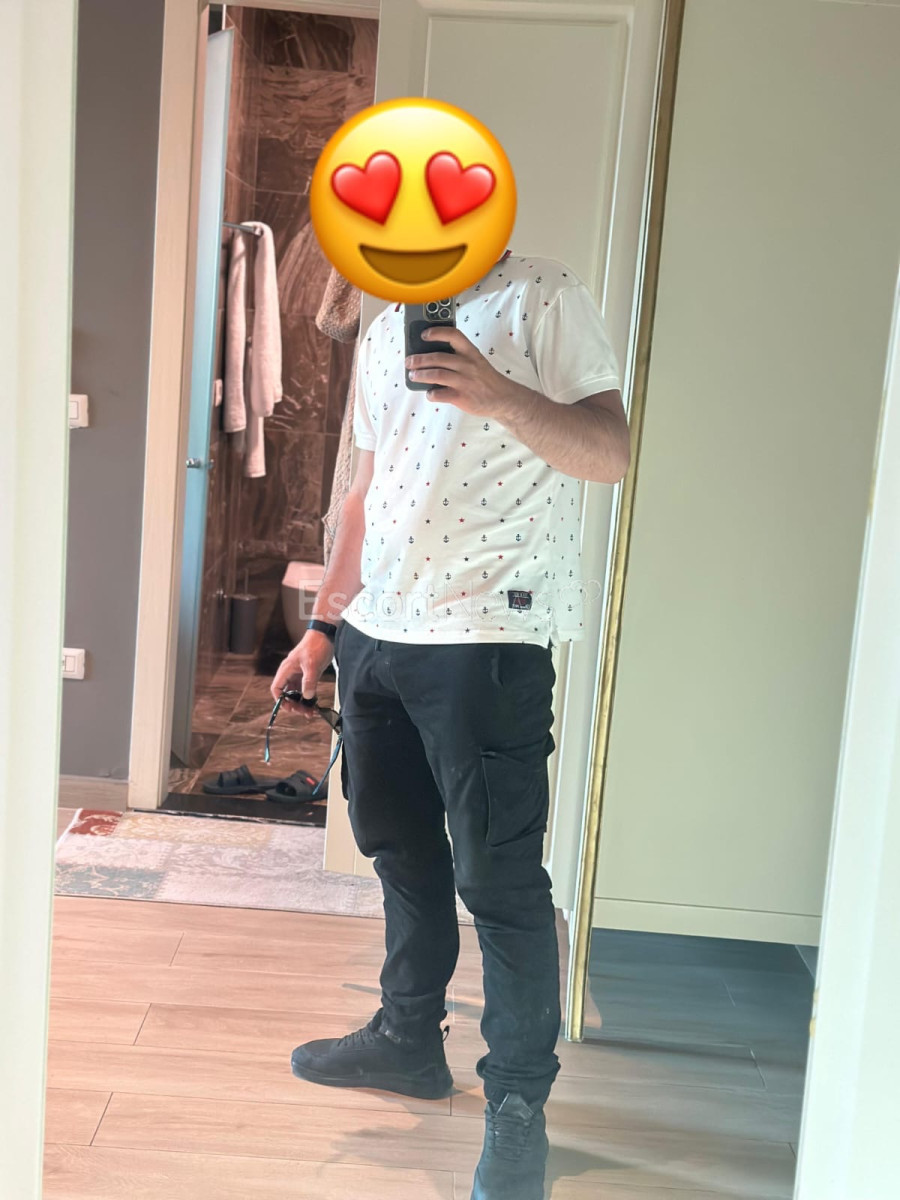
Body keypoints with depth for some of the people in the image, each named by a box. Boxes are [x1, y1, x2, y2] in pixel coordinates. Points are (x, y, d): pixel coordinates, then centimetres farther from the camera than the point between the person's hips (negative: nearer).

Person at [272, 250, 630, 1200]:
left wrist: (498, 395, -29)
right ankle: (409, 1037, 34)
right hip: (375, 628, 8)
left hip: (488, 635, -7)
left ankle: (518, 1102, 11)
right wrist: (324, 625, 20)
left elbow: (609, 453, -13)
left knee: (498, 875, -3)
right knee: (400, 845, 17)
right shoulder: (385, 328, 19)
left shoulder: (543, 297, -3)